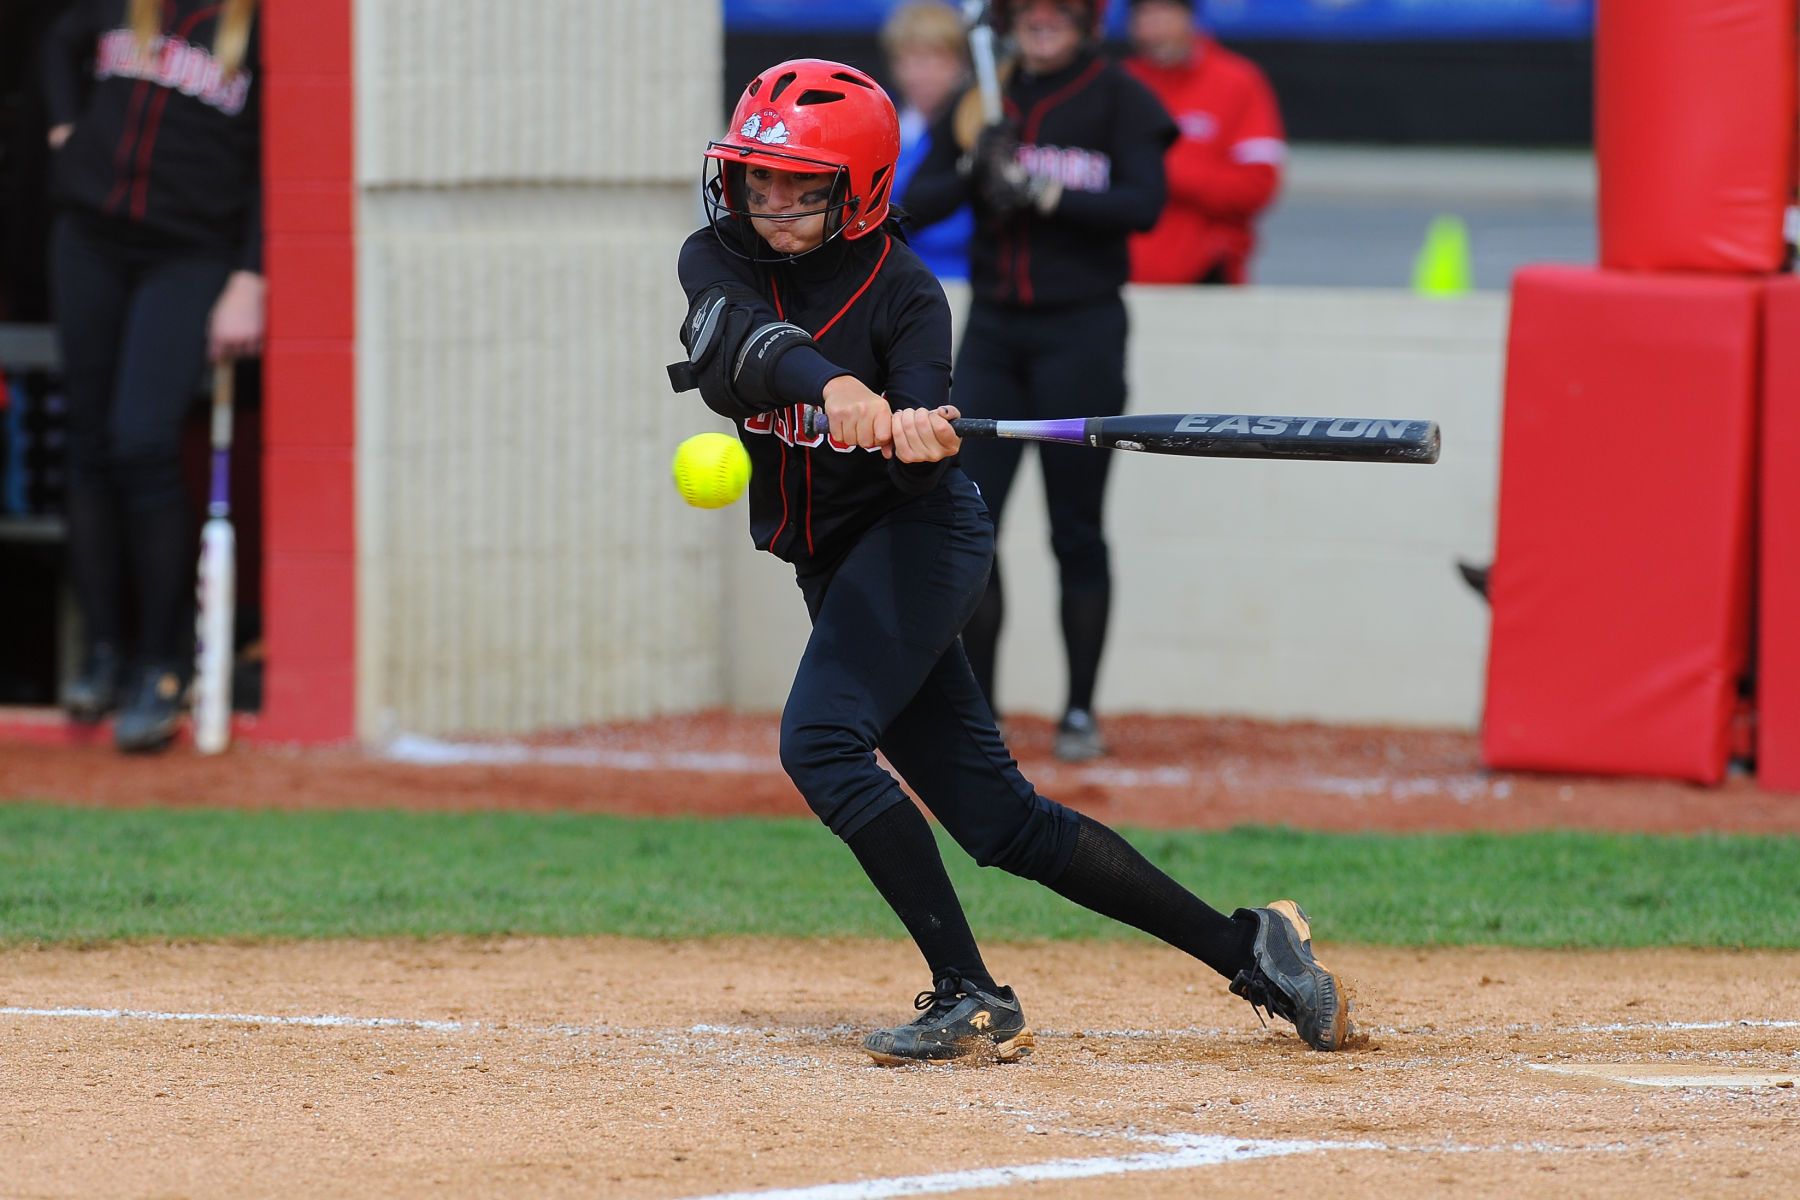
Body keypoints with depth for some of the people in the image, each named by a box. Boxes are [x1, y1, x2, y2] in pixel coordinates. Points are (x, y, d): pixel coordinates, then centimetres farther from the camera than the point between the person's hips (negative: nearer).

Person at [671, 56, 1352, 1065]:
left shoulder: (902, 288, -13)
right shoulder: (720, 261, -1)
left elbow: (924, 473, -23)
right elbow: (742, 339, -25)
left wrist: (921, 440, -46)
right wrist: (831, 386, -44)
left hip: (918, 532, -6)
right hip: (831, 560, 6)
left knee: (821, 741, -25)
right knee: (995, 816, 6)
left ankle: (972, 1000, -24)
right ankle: (1244, 947, 13)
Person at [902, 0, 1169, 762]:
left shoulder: (1117, 98, -2)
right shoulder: (980, 103, 10)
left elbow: (1144, 205, -13)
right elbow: (917, 204, 4)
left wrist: (1041, 194, -20)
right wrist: (974, 169, -13)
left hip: (1081, 331, -4)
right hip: (993, 329, 4)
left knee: (1076, 528, -1)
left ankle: (1080, 711, 6)